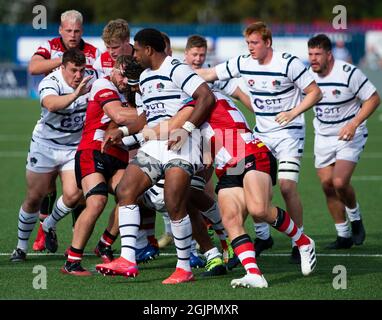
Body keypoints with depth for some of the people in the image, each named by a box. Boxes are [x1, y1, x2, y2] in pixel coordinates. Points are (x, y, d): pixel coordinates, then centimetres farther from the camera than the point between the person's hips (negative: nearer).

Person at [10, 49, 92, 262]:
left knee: (73, 194, -14)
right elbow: (51, 103, -44)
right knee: (34, 198, 3)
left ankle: (50, 225, 17)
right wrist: (75, 95, -60)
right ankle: (22, 246, 21)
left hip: (75, 147, 3)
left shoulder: (90, 81, -9)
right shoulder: (50, 82, -23)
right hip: (45, 145, -3)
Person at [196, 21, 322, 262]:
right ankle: (263, 236, 15)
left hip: (289, 132, -5)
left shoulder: (288, 63, -14)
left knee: (287, 186, -15)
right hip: (261, 133, 5)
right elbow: (209, 75, 6)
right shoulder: (243, 63, 0)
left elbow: (315, 92, -10)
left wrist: (293, 113, -22)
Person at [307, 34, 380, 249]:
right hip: (323, 138, 5)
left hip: (350, 136, -5)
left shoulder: (349, 73, -18)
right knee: (327, 185, 2)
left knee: (340, 182, -20)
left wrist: (354, 124, -22)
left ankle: (355, 218, 10)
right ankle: (344, 236, 16)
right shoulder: (309, 75, -2)